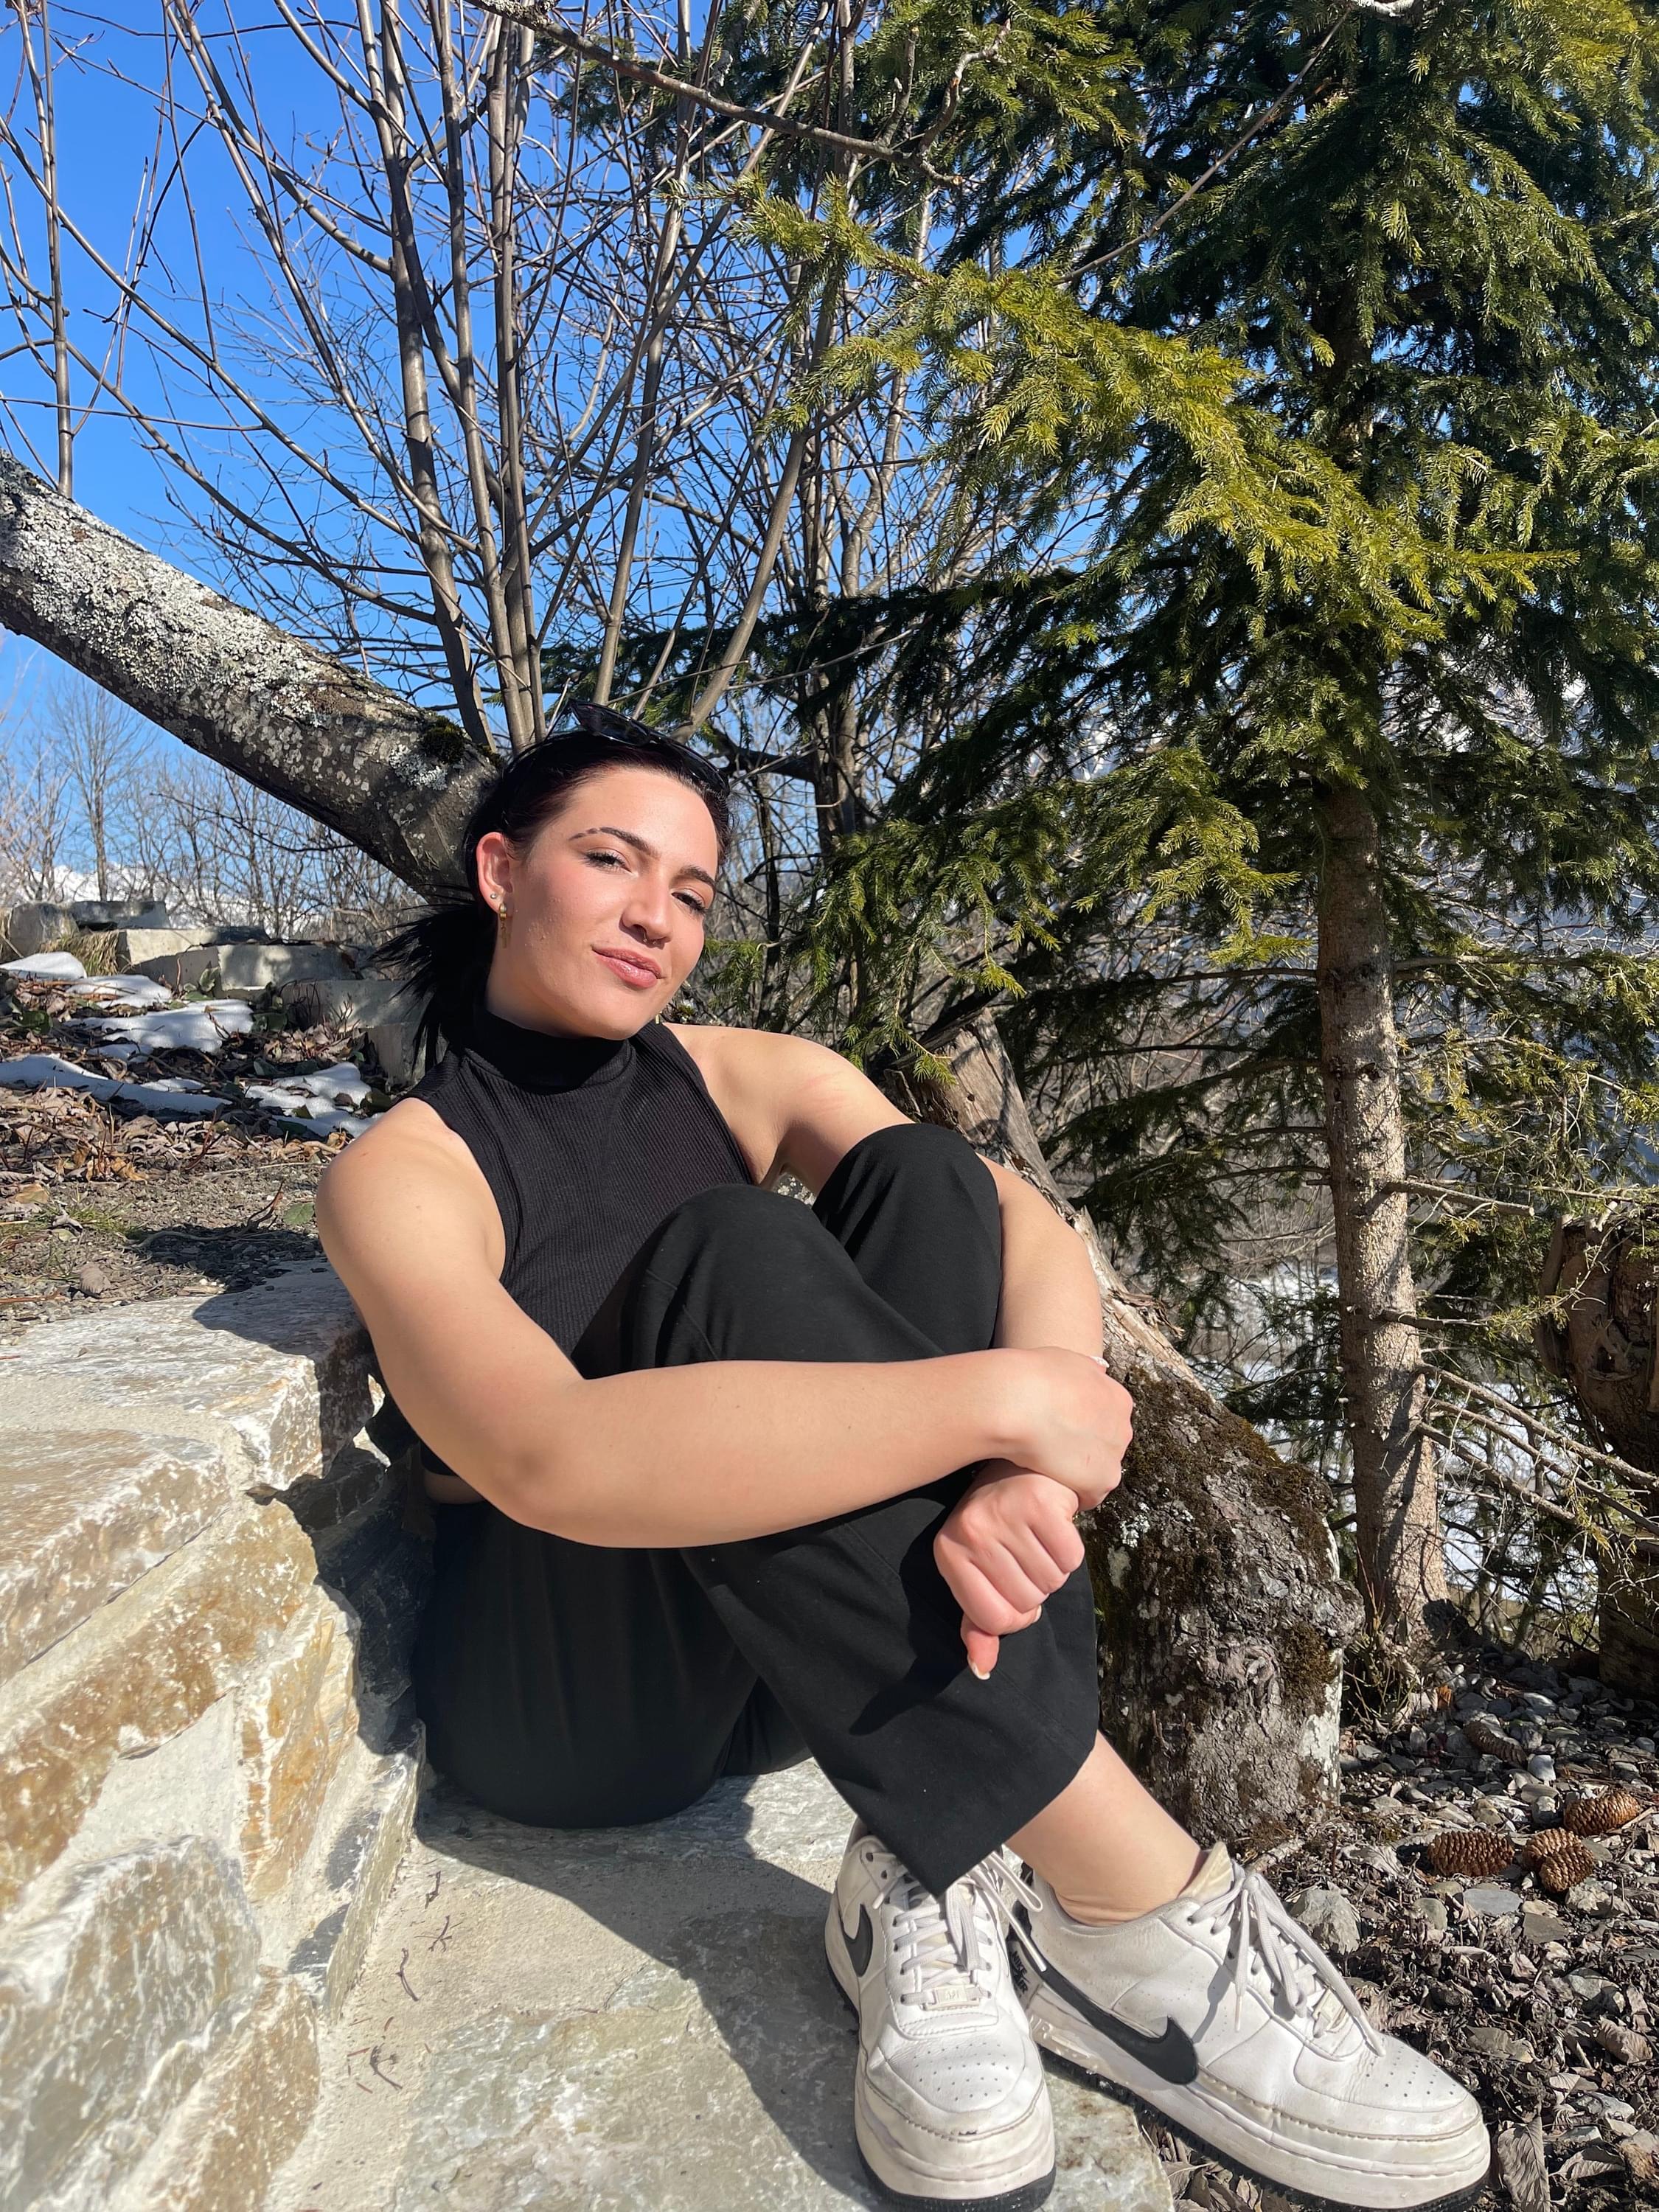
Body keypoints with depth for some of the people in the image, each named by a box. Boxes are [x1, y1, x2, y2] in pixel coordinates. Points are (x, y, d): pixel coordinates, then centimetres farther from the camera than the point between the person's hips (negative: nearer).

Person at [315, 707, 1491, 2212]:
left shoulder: (749, 1080, 3)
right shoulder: (411, 1167, -11)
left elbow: (1027, 1228, -12)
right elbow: (547, 1460, -32)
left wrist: (1028, 1471, -34)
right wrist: (996, 1400, -34)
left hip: (820, 1668, 5)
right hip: (568, 1705, -4)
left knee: (916, 1180, -17)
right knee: (729, 1259, -30)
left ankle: (932, 1873, -25)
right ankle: (1130, 1902, -32)